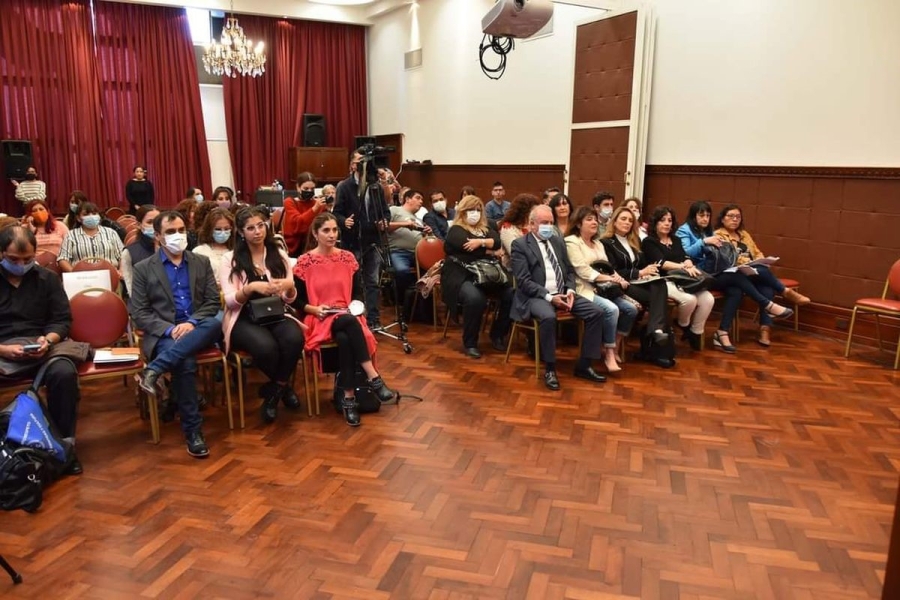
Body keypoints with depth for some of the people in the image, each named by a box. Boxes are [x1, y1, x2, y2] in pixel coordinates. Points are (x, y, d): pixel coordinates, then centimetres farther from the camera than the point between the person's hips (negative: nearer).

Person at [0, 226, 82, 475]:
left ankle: (64, 443, -17)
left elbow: (63, 320, 9)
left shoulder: (48, 279, 13)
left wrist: (48, 339, -13)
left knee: (65, 373, -31)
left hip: (41, 347, 1)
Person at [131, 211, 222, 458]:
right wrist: (169, 329, -17)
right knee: (185, 362, -35)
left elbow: (213, 302, 8)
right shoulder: (143, 269, 7)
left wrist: (192, 322, -12)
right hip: (162, 334, -3)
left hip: (197, 330, 3)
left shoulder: (202, 263, 14)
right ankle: (193, 430, -24)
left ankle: (154, 370, -36)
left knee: (215, 324, -34)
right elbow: (138, 313, 0)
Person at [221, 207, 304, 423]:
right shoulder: (230, 259, 2)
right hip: (244, 319, -2)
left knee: (294, 339, -33)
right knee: (266, 346, -36)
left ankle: (274, 390, -8)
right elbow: (230, 301, -7)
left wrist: (289, 286, -16)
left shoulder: (279, 255, 9)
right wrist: (250, 287, -26)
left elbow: (289, 299, 8)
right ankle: (283, 386, -1)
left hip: (275, 315, 3)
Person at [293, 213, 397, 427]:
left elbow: (358, 291, 13)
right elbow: (296, 300, 3)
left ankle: (349, 398, -32)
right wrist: (314, 309, -13)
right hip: (319, 319, -2)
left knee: (345, 339, -36)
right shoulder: (304, 262, -1)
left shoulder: (348, 258, 8)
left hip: (347, 316, 3)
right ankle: (374, 378, -36)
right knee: (350, 322, -37)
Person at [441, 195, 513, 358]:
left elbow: (498, 241, 0)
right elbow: (469, 247, -15)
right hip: (461, 276, -6)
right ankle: (469, 343, -16)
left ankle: (497, 335, 1)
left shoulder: (486, 229, 21)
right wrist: (490, 249, -2)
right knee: (475, 298, -37)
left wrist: (481, 242, -15)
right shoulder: (455, 230, 4)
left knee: (511, 294, -20)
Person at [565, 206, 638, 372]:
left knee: (631, 309, -10)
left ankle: (614, 348, 3)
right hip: (585, 290, -8)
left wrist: (618, 279, -7)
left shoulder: (598, 243, 23)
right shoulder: (571, 242, -5)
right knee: (611, 309, -31)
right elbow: (583, 271, -14)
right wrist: (609, 278, -16)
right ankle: (609, 354, -18)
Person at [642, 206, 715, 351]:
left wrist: (689, 265, -11)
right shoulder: (649, 242, 2)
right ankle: (684, 326, 0)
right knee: (689, 299, -32)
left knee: (708, 299, -20)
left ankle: (695, 333, 0)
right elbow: (661, 263, -10)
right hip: (665, 280, -6)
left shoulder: (676, 240, 23)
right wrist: (683, 267, -18)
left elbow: (686, 258, 13)